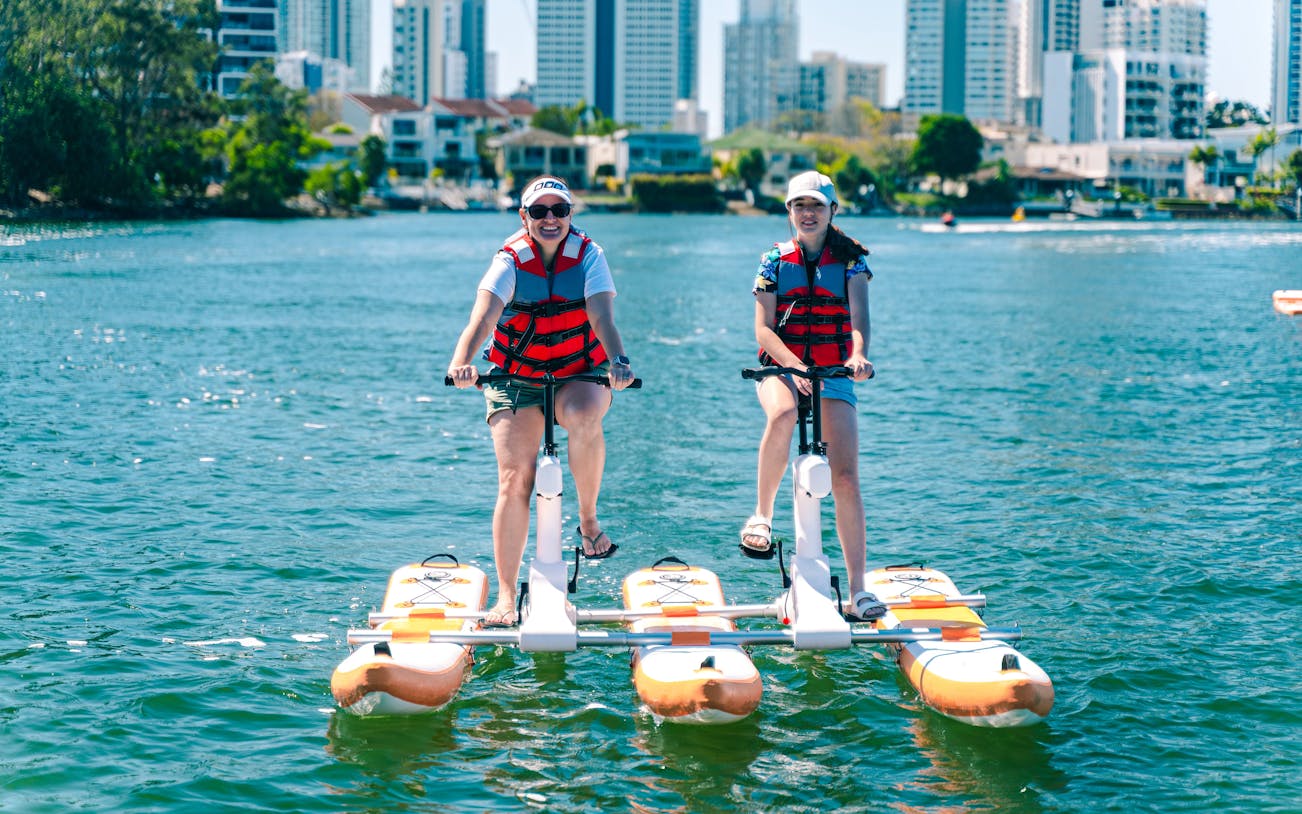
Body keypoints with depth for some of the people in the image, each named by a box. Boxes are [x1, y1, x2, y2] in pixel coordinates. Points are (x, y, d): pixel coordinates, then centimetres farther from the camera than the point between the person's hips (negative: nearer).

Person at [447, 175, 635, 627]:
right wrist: (462, 362, -49)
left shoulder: (589, 255, -9)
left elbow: (602, 318, -24)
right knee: (514, 480, -12)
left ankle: (589, 518, -11)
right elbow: (483, 317, -29)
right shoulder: (509, 262, -12)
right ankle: (506, 596, -5)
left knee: (583, 419, -36)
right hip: (516, 378, 0)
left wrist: (618, 360, -45)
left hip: (581, 374, 0)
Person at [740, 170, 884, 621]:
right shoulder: (774, 260, 4)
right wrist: (794, 367, -24)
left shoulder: (850, 259, 3)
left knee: (845, 477, -10)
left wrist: (858, 354, -35)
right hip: (779, 367, -1)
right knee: (782, 415, -38)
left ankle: (858, 591, -6)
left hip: (834, 374, 1)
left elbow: (859, 315, -13)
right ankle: (762, 515, -18)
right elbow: (763, 329, -5)